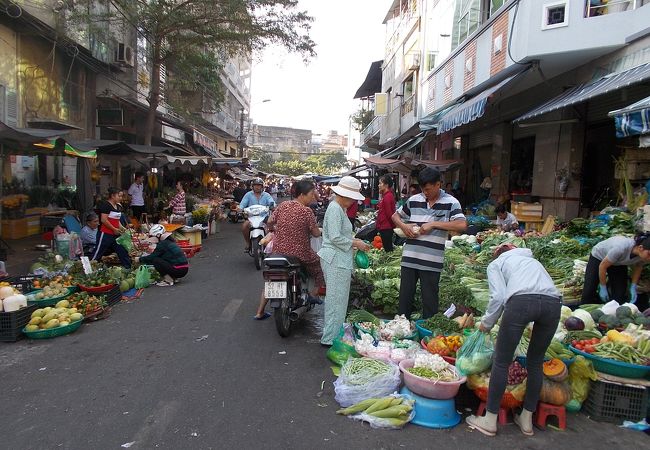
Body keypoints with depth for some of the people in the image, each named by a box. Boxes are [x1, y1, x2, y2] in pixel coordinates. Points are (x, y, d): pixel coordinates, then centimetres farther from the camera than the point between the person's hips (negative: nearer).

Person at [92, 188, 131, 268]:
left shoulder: (117, 206, 13)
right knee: (98, 254, -1)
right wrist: (114, 229, -16)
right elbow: (103, 220, -20)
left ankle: (128, 268, 13)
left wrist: (122, 228, 6)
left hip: (115, 235, 9)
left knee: (123, 252, 8)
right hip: (105, 234, -9)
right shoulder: (106, 205, -13)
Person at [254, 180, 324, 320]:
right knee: (321, 264, 22)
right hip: (299, 253, -5)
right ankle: (314, 293, 18)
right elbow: (316, 234, -12)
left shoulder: (283, 205, -2)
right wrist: (318, 230, 11)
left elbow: (270, 222, 6)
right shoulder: (306, 211, -16)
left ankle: (259, 312, 23)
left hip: (278, 250, 5)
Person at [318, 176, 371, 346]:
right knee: (337, 299, -3)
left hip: (339, 260, 11)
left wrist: (354, 241, 11)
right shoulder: (335, 209, -16)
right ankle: (330, 338, 6)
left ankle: (331, 335, 27)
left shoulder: (340, 208, 16)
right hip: (336, 260, -11)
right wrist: (355, 243, -13)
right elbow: (335, 237, -22)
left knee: (336, 299, 17)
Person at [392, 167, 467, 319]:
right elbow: (395, 216, 21)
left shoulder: (451, 202, -3)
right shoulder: (414, 200, 8)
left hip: (431, 262, -3)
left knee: (429, 301, 7)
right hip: (409, 259, 4)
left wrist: (433, 224, -18)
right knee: (404, 297, 11)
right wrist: (403, 226, -1)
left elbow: (462, 225, -17)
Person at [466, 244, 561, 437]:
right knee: (535, 362, 21)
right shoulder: (532, 260, 39)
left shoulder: (496, 263, 24)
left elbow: (498, 297, 7)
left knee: (501, 361, 8)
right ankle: (527, 420, 31)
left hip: (521, 301, -5)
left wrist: (486, 323, 21)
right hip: (553, 302, 5)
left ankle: (490, 421, 17)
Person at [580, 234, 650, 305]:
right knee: (588, 291, -12)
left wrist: (633, 287, -7)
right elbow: (602, 266, -27)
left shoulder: (643, 254, -26)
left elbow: (638, 267, -1)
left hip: (619, 264, 5)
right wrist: (603, 288, -18)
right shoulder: (621, 248, -42)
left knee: (620, 293, -7)